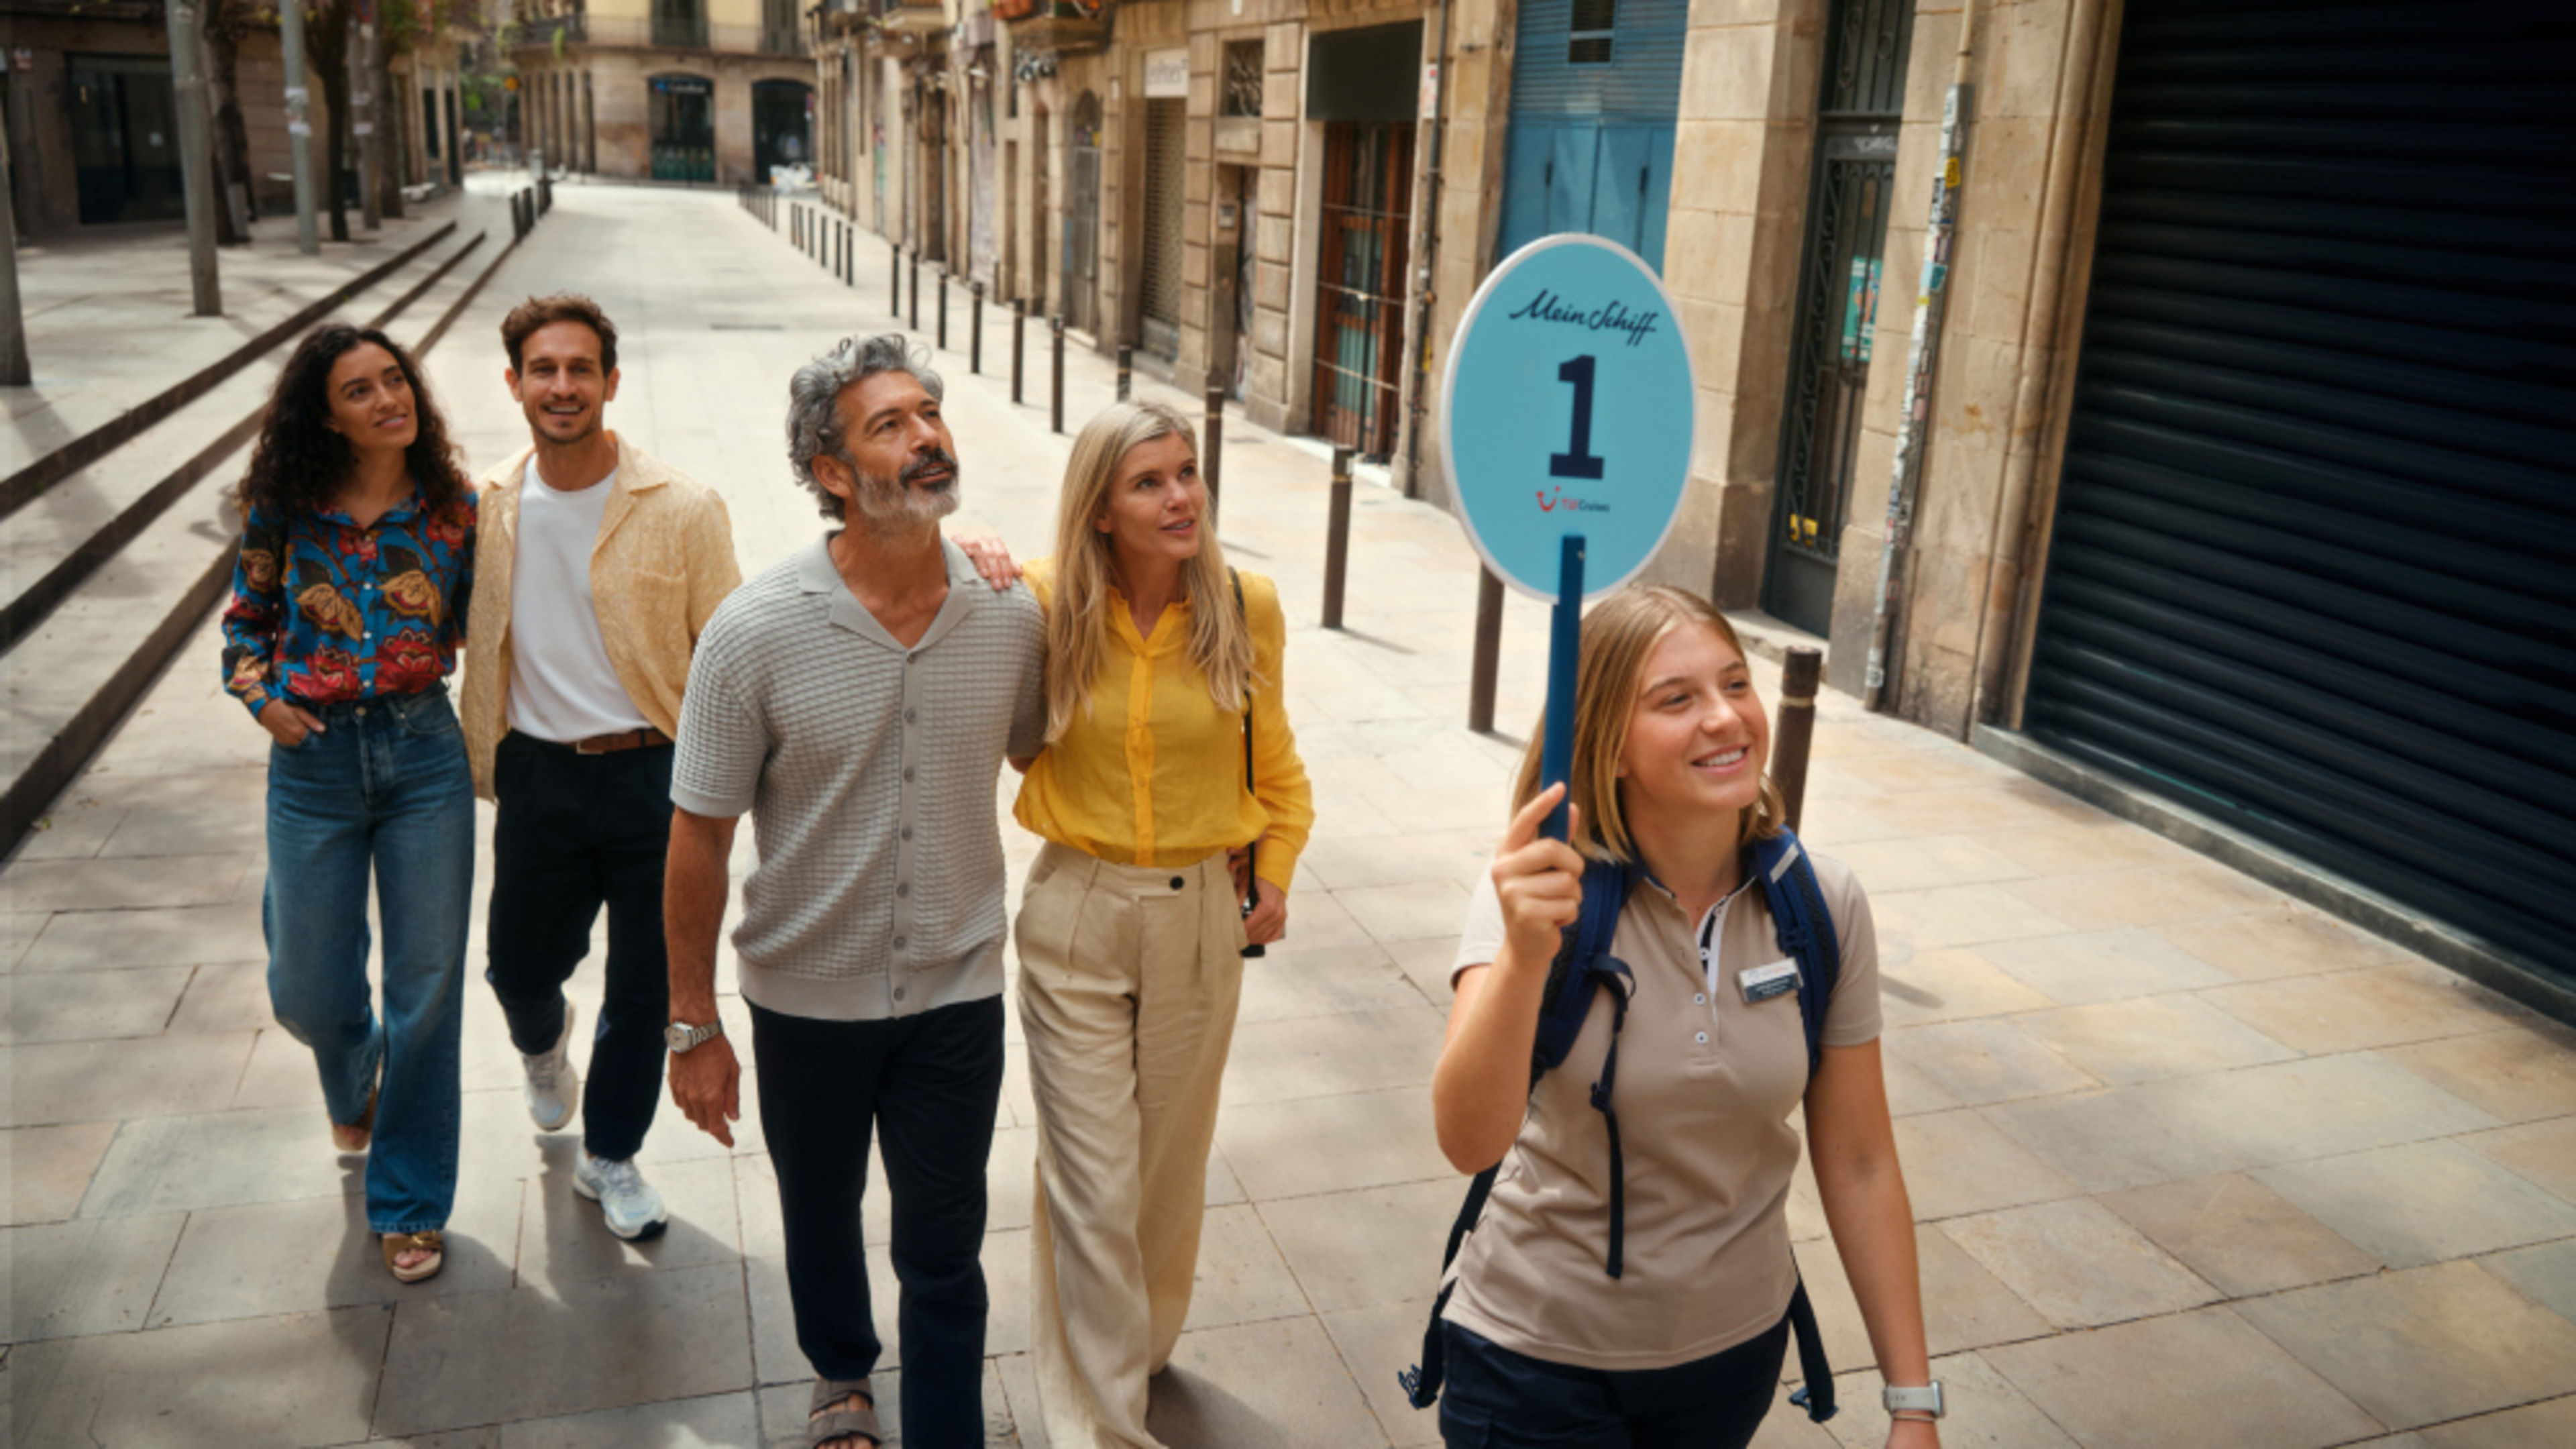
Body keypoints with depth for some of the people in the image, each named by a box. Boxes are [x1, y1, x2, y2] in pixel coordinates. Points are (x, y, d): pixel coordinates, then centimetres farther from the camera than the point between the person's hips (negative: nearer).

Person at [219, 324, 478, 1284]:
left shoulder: (454, 509, -3)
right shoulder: (284, 509, -2)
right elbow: (245, 619, 10)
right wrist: (260, 695, -6)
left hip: (425, 755, -1)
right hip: (314, 763, 1)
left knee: (426, 990, 3)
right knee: (308, 993, 10)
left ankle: (410, 1205, 21)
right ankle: (353, 1085, 49)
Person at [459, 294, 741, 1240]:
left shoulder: (681, 510, -11)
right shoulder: (490, 507, 0)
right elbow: (478, 638, 13)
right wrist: (482, 761, 10)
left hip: (652, 772, -2)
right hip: (537, 774, 3)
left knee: (645, 986, 9)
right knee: (520, 966, 14)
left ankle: (610, 1158, 33)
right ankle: (544, 1048, 52)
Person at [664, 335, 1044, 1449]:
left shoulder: (1009, 613, -11)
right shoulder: (756, 631, -18)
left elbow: (1037, 755, 8)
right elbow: (698, 838, -11)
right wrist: (693, 1028, -7)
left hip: (958, 992, 0)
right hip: (808, 998, 0)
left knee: (944, 1257, 10)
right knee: (819, 1214, 24)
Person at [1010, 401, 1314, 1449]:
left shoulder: (1247, 606, -7)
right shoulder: (1044, 603, -12)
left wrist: (1275, 872, 4)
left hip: (1202, 916, 2)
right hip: (1076, 913, -2)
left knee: (1172, 1162, 19)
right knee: (1090, 1185, 1)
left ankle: (1145, 1341, 46)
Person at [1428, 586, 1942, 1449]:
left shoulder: (1823, 907, -11)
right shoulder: (1544, 888, -19)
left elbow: (1860, 1164, -2)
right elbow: (1469, 1140, -32)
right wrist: (1525, 955, -49)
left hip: (1736, 1347, 3)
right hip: (1537, 1355, -3)